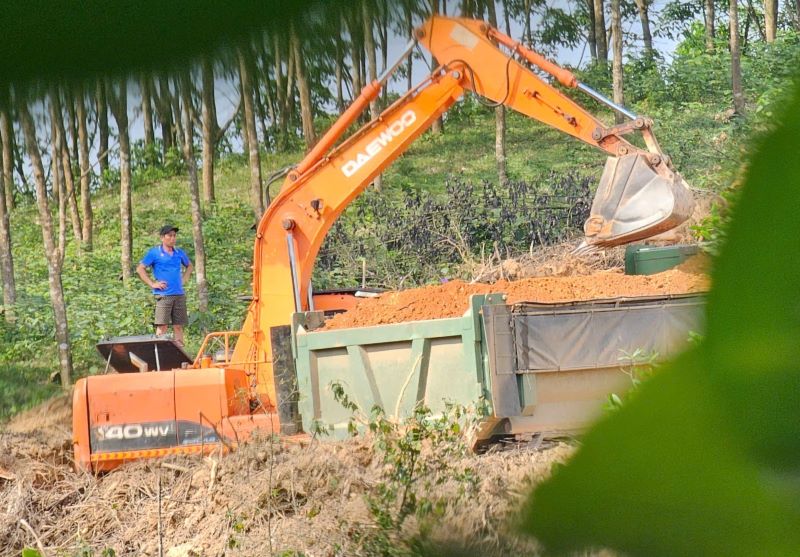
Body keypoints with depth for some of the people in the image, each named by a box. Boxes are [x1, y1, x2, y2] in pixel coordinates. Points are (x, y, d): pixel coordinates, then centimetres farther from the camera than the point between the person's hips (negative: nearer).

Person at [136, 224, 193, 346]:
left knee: (178, 326, 5)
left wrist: (184, 279, 14)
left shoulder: (179, 253, 13)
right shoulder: (154, 253, -1)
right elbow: (140, 269, -1)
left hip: (179, 294, 5)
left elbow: (189, 266, 30)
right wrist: (152, 283, -7)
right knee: (162, 326, -9)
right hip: (163, 295, -5)